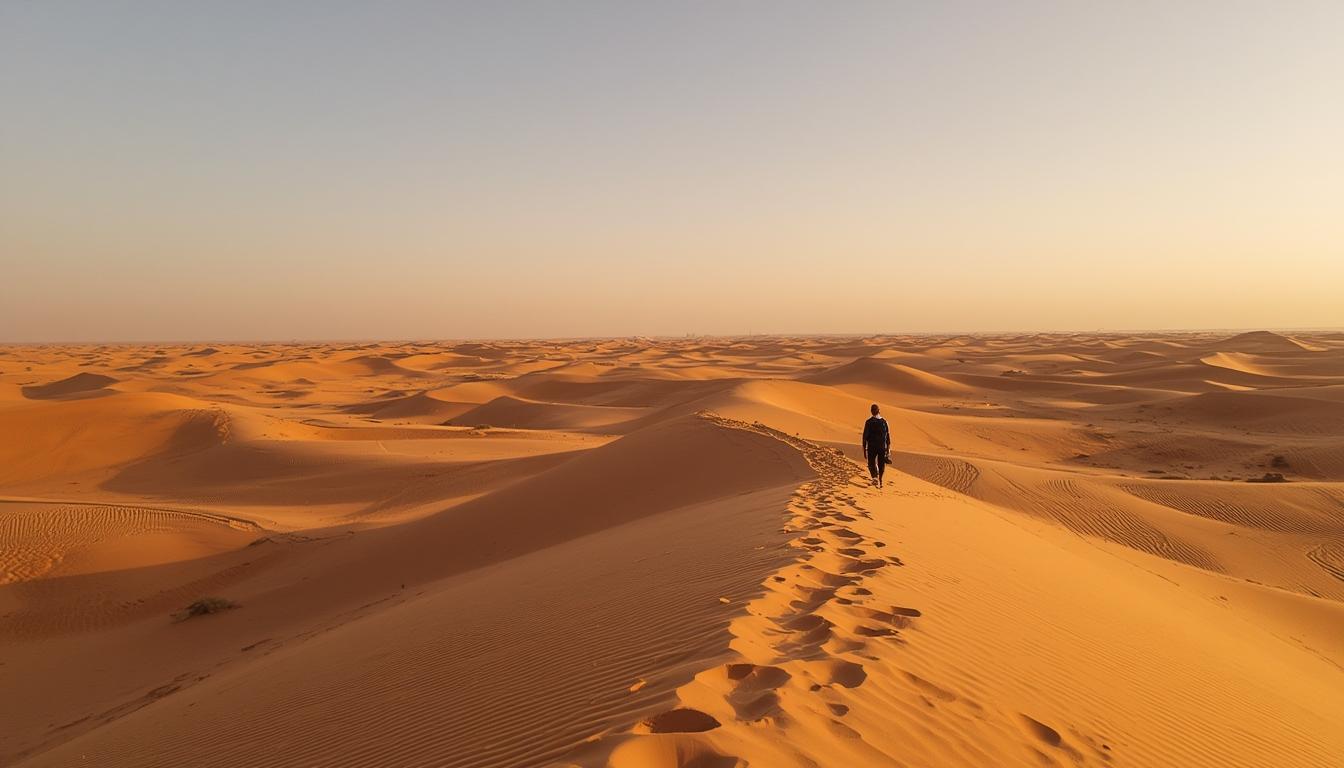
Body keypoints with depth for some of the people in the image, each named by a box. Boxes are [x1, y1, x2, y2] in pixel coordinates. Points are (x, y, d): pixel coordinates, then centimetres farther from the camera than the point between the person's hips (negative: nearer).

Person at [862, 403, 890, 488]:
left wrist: (864, 449, 0)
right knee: (881, 464, 15)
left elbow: (865, 436, -8)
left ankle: (875, 477, -17)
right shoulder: (884, 421, 0)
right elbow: (888, 436, 3)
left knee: (871, 463, 9)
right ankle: (880, 481, 20)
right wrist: (888, 449, 10)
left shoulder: (868, 422, -8)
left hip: (872, 447, -2)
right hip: (882, 447, 2)